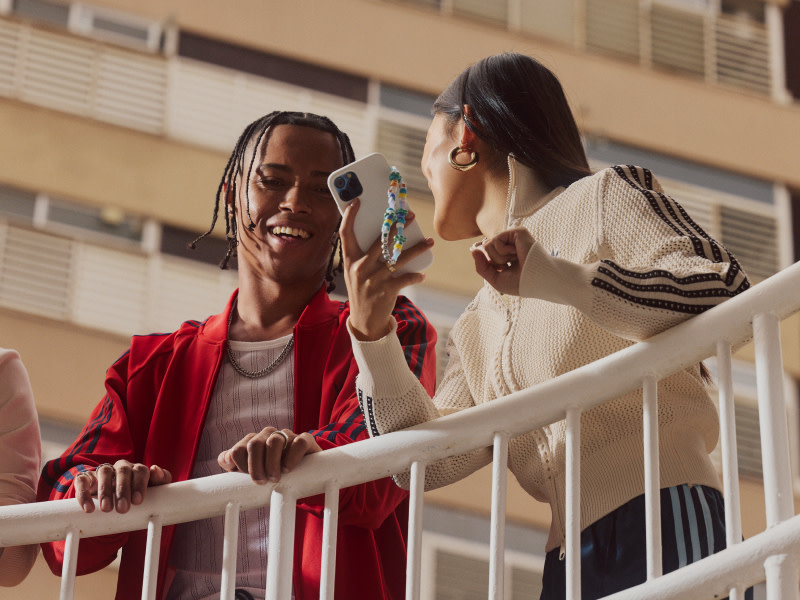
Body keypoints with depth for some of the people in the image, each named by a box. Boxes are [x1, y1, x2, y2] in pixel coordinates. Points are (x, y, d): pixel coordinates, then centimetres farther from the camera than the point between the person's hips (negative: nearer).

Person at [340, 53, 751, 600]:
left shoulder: (601, 199, 6)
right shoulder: (476, 328, 25)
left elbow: (730, 300, -11)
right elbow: (427, 460, 14)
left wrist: (552, 278, -17)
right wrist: (370, 330, 3)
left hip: (661, 519, -6)